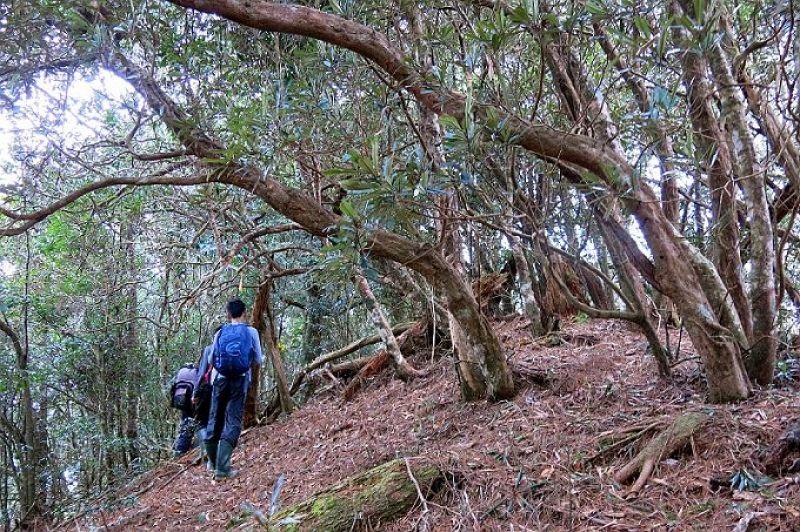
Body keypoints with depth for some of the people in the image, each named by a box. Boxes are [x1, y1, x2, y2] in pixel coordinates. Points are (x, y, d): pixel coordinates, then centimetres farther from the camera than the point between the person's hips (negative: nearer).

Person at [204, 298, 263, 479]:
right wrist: (262, 359, 26)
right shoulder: (251, 332, -1)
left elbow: (212, 359, 12)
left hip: (221, 378, 3)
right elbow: (258, 360, 4)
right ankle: (222, 467, -10)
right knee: (233, 420, -3)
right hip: (240, 380, -3)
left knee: (215, 418, 14)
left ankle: (213, 461, 28)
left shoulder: (220, 332, 6)